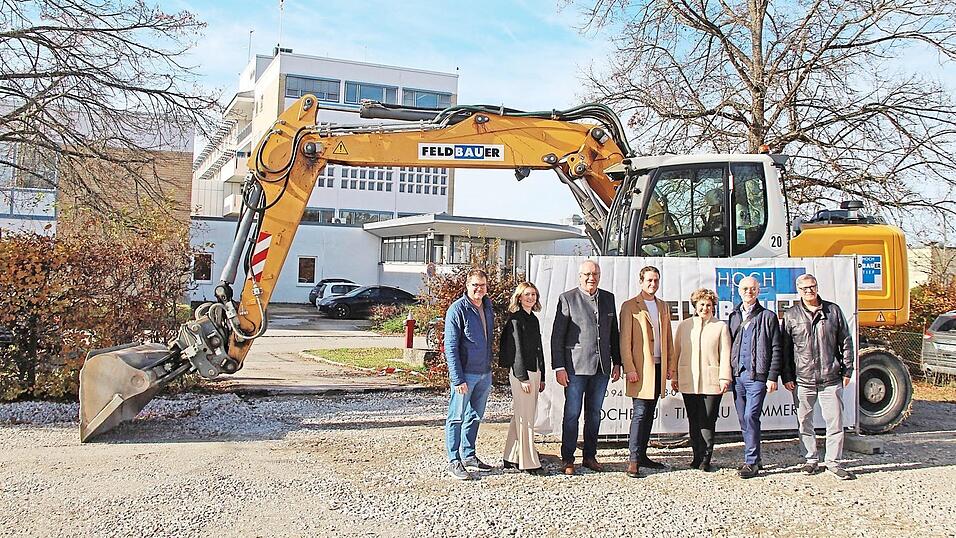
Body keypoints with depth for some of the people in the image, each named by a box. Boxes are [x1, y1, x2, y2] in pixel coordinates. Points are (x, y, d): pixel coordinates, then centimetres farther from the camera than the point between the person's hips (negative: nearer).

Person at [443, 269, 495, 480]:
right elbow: (450, 347, -15)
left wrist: (489, 365, 16)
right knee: (457, 417, 0)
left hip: (485, 373, 8)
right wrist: (457, 379, -20)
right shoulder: (457, 309, -13)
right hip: (465, 374, -7)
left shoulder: (488, 305, 10)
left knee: (475, 417, 16)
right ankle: (454, 461, 7)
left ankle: (469, 456, 27)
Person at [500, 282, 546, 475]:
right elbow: (516, 349, -13)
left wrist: (541, 377, 18)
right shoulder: (515, 319, -9)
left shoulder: (533, 319, 16)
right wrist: (523, 377, -16)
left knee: (522, 417, 12)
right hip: (521, 373, -8)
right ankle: (528, 462, 1)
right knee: (525, 419, -4)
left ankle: (512, 458, 20)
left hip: (534, 372, 8)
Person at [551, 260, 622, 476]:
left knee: (594, 413, 12)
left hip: (601, 367, 5)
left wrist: (616, 363, 13)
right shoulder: (567, 299, -5)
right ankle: (567, 459, 10)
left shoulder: (608, 298, 10)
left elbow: (614, 332, 16)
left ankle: (590, 456, 23)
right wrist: (558, 367, -10)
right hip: (576, 367, -5)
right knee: (572, 413, 0)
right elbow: (557, 336, -6)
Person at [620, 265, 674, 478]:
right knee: (640, 412, -9)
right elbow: (625, 341, -8)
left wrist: (670, 365, 11)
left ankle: (642, 455, 17)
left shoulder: (663, 306, 16)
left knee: (649, 412, 10)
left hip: (658, 366, 6)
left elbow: (668, 338, 18)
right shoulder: (630, 306, -4)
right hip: (641, 367, -6)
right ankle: (633, 460, -7)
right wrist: (629, 369, -13)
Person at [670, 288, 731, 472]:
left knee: (707, 422, -4)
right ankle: (697, 457, 14)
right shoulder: (684, 326, 12)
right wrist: (673, 376, 9)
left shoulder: (721, 327, 5)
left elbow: (725, 354, 1)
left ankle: (705, 459, 3)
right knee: (693, 421, 6)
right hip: (688, 382, 3)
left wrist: (724, 378, -5)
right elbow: (675, 352, 13)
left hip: (711, 382, -2)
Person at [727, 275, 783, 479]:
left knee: (751, 417, -12)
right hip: (737, 375, 5)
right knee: (743, 419, 8)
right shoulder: (733, 317, 14)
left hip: (757, 376, -5)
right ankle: (755, 459, 20)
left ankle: (751, 462, -6)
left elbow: (776, 349, -1)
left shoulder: (767, 317, 1)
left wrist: (773, 377, -8)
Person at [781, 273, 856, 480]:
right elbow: (785, 348, 5)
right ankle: (811, 459, 21)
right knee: (804, 422, 7)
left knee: (835, 421, 1)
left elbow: (846, 342, 10)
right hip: (803, 380, 0)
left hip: (831, 379, 0)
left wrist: (847, 370, 5)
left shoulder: (833, 311, 6)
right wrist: (787, 377, 0)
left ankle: (833, 461, 13)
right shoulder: (791, 315, 4)